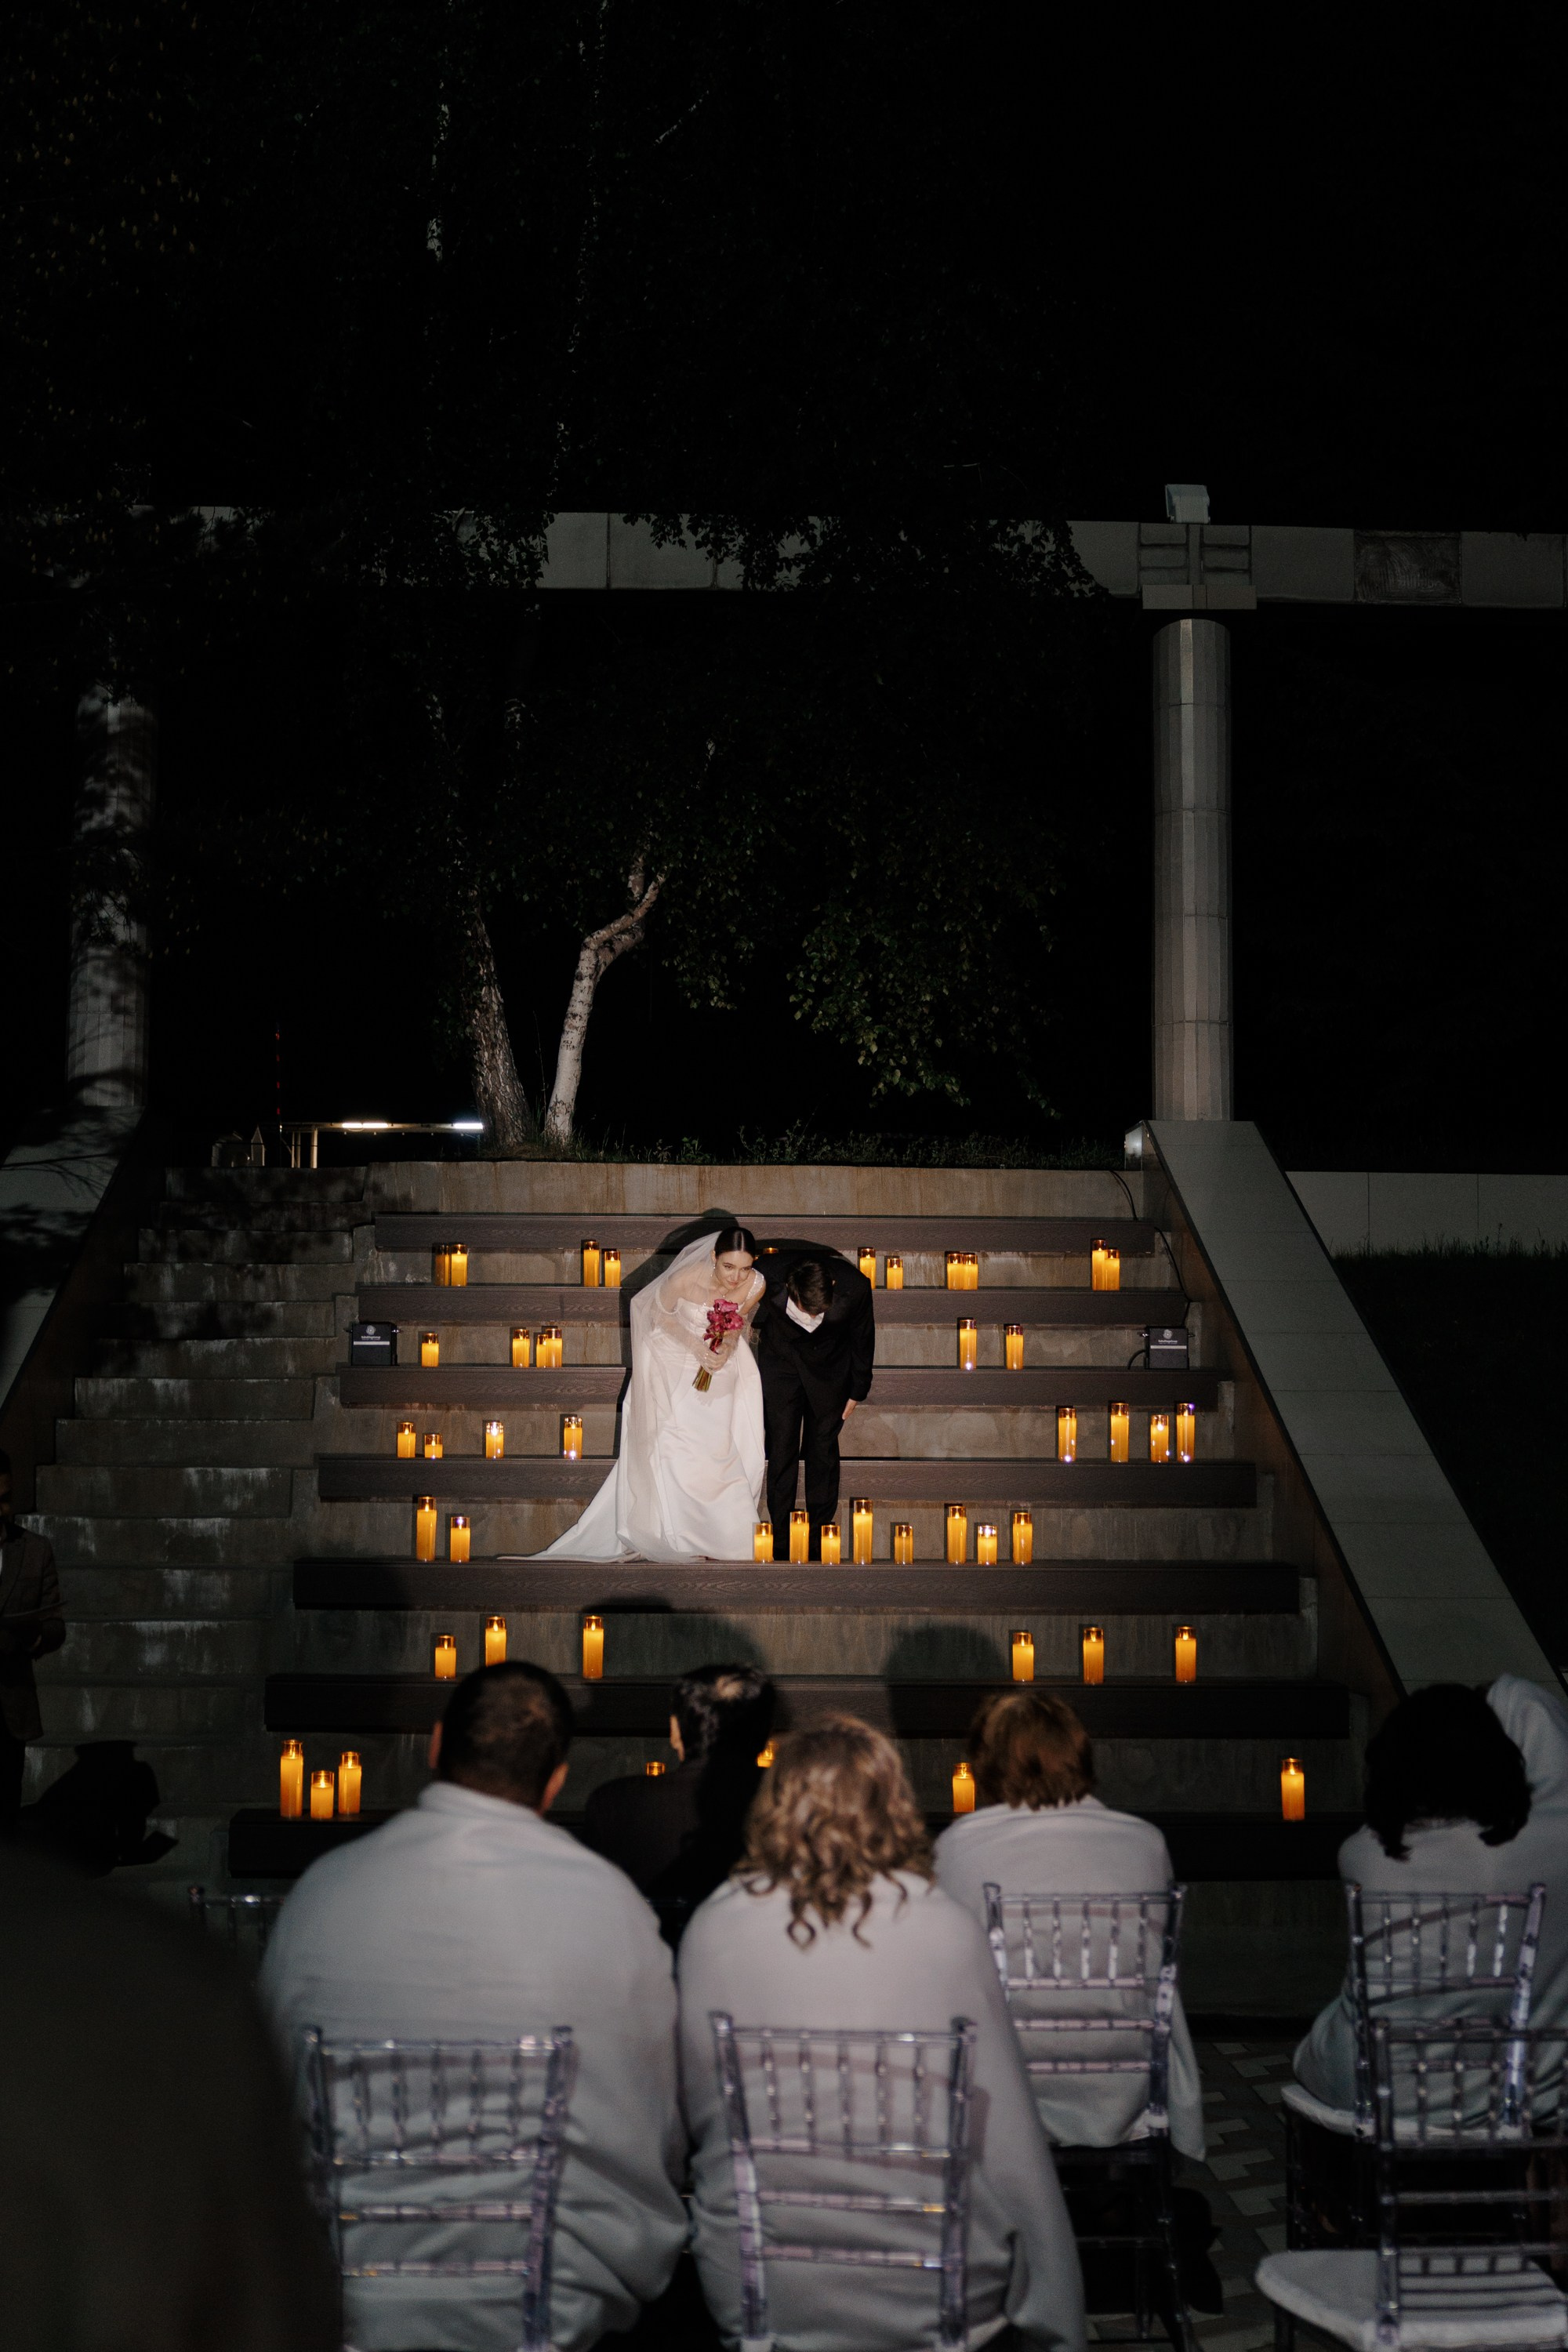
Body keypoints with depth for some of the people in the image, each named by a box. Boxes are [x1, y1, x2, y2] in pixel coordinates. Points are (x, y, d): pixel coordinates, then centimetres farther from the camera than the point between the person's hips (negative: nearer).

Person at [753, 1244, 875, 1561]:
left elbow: (863, 1340, -9)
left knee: (824, 1451, 4)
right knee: (782, 1450, -1)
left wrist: (857, 1391, 3)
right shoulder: (767, 1275, -32)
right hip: (780, 1361, 0)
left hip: (829, 1367, 0)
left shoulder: (854, 1287, -30)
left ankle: (819, 1539, 16)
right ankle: (780, 1544, 9)